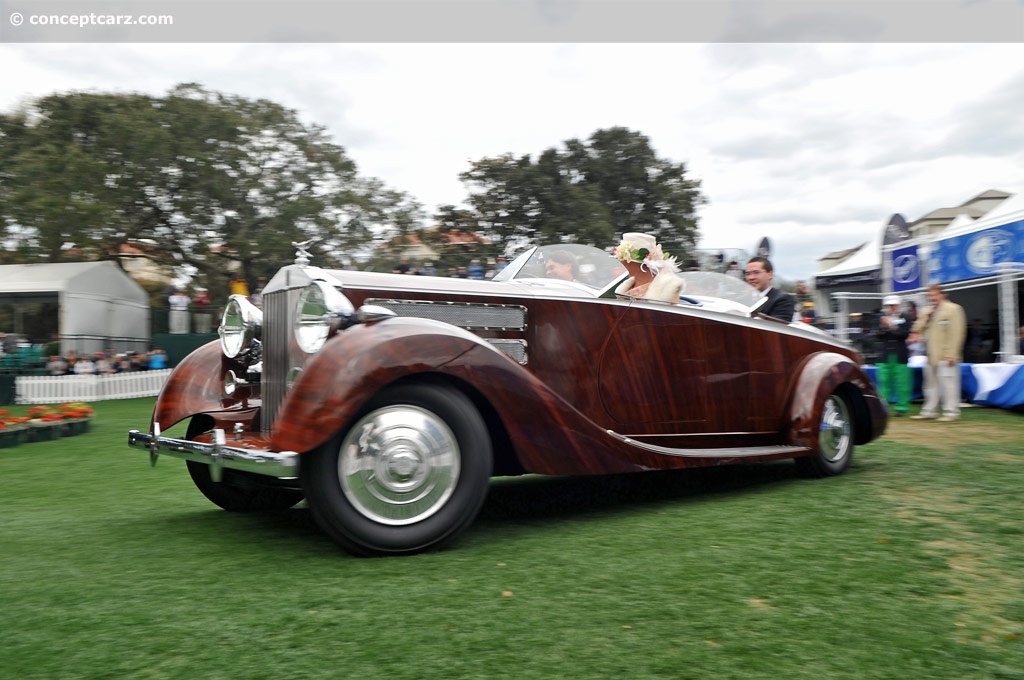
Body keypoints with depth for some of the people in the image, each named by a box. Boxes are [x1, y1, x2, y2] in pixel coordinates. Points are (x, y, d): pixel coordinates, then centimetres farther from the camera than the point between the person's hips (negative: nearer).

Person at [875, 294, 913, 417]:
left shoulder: (905, 318, 4)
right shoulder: (881, 318, 11)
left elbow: (906, 334, -8)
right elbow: (877, 334, 2)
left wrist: (892, 326, -15)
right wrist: (883, 327, -16)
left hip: (900, 356, -2)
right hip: (884, 356, 2)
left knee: (902, 383, -1)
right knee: (884, 382, 2)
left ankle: (901, 407, 5)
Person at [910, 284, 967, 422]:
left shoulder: (953, 309, -4)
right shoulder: (927, 311, 19)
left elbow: (956, 334, -11)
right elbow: (918, 330, 15)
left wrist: (951, 355, -17)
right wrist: (924, 316, 0)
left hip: (945, 356, -8)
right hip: (931, 356, 8)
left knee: (948, 383, -6)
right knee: (931, 384, 12)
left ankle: (951, 412, -1)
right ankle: (929, 411, 19)